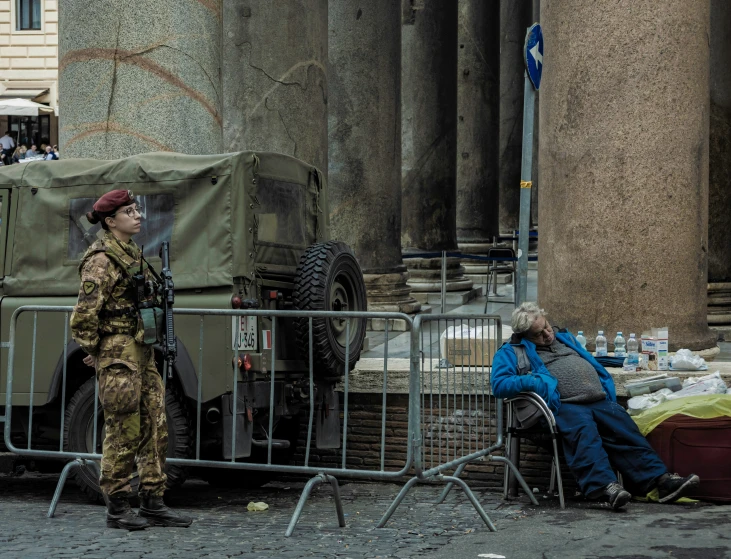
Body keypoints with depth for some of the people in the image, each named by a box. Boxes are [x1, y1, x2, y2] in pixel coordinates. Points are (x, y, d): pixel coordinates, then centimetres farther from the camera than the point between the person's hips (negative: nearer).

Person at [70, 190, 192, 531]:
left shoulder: (133, 253, 15)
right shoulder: (101, 260, -13)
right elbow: (84, 315, -17)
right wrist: (94, 352, -9)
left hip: (142, 353, 9)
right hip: (118, 356, -9)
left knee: (155, 429, 9)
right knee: (123, 433, -3)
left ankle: (152, 504, 16)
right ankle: (116, 509, 7)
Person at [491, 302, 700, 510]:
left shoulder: (565, 338, 32)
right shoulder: (512, 352, 13)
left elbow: (594, 365, 35)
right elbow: (499, 384, -2)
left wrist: (609, 395, 16)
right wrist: (534, 381, -15)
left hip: (600, 401, 5)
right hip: (565, 406, -5)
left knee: (625, 428, -21)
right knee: (583, 430, -35)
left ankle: (661, 479, -30)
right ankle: (606, 486, -51)